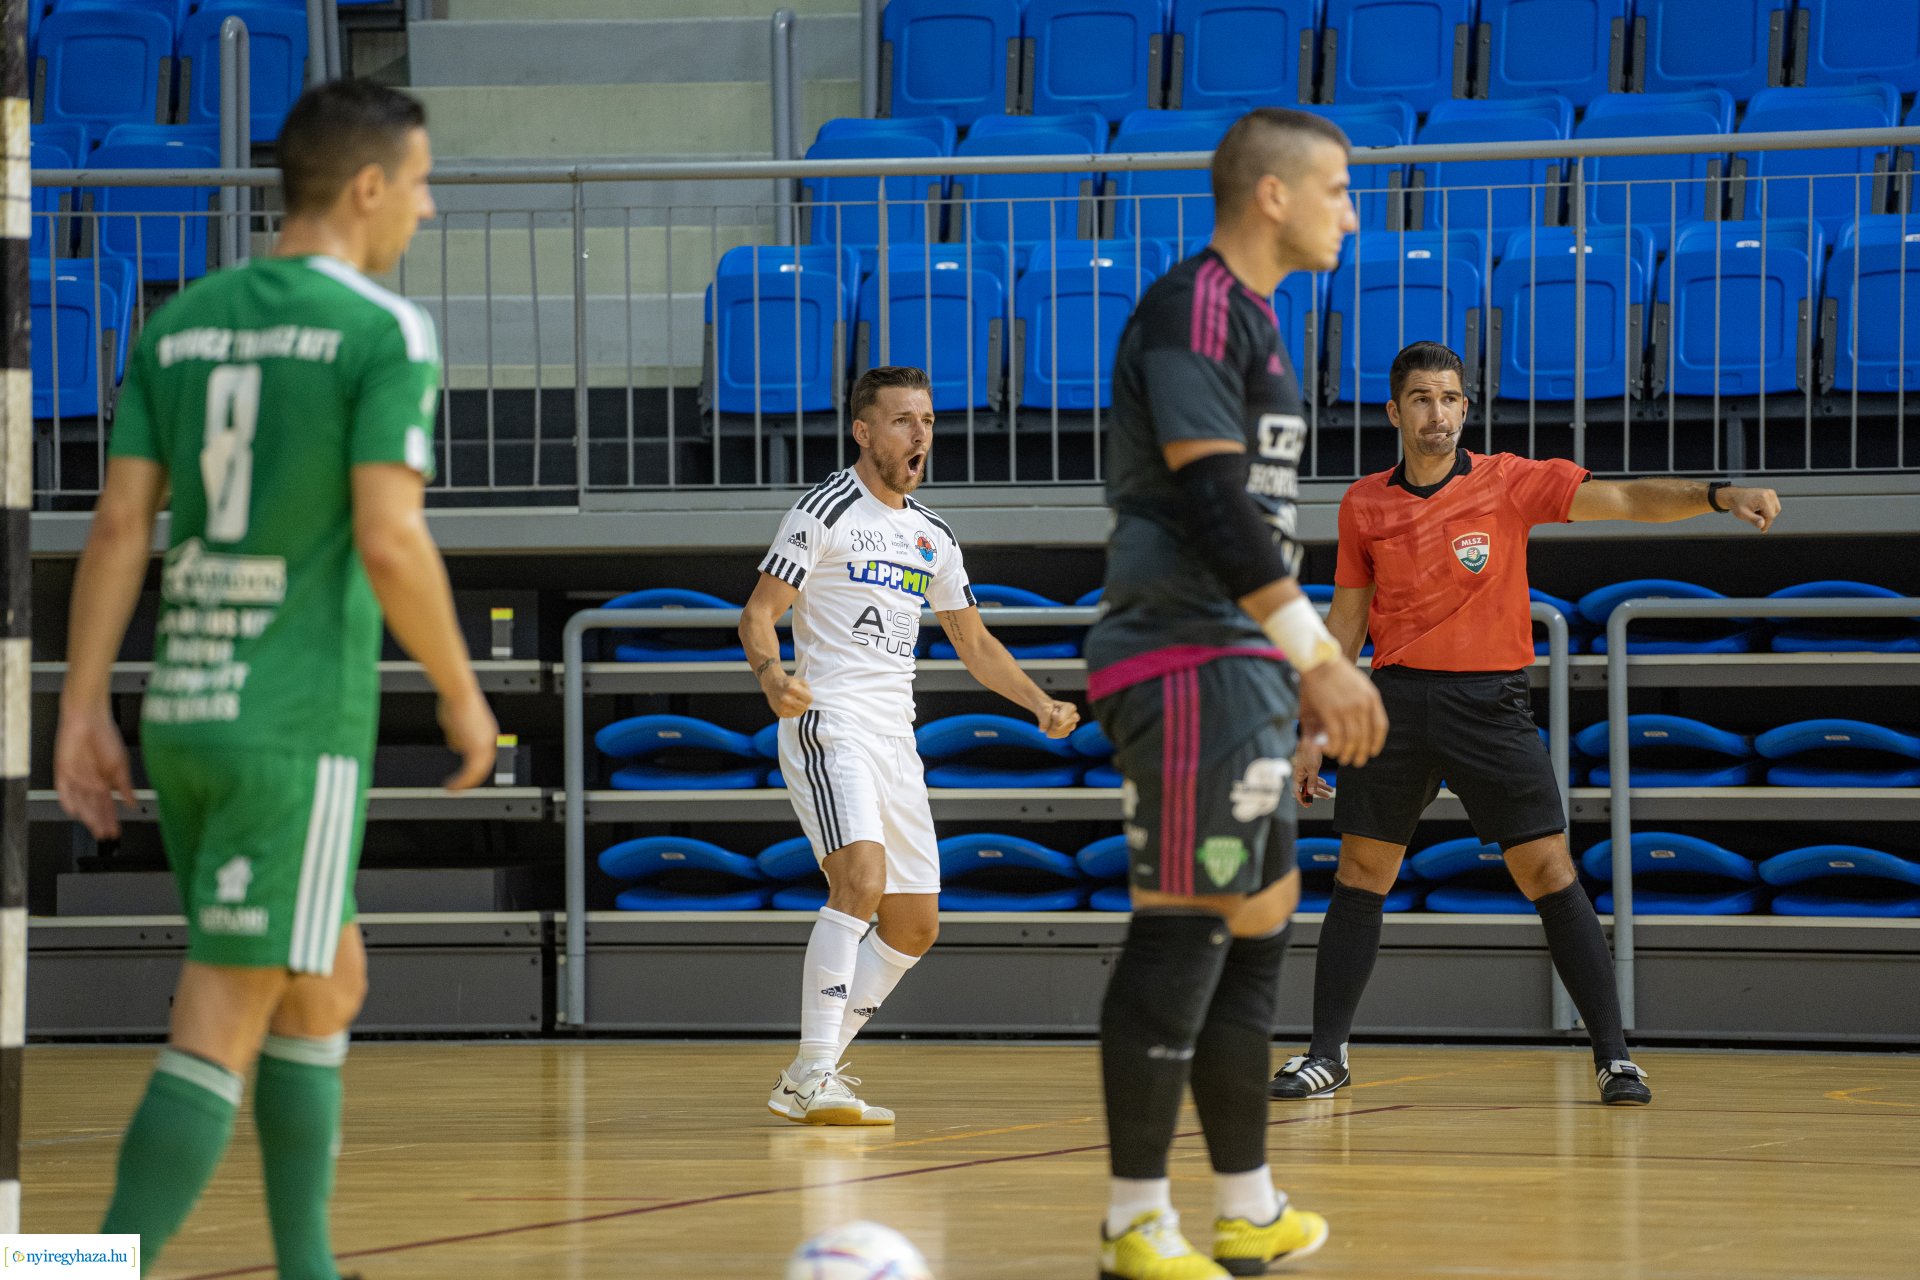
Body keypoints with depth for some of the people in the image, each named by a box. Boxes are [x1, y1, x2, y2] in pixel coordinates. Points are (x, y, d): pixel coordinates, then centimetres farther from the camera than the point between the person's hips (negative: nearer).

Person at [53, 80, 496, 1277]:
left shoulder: (181, 323, 10)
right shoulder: (386, 331, -9)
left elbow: (120, 526, 6)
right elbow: (389, 542, -16)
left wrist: (84, 713, 6)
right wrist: (463, 696, -3)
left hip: (181, 715, 7)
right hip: (300, 727, -7)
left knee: (330, 984, 21)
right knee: (223, 1029, -7)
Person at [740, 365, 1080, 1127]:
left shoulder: (932, 537, 17)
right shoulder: (825, 511, -4)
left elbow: (973, 642, 24)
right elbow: (759, 613, -7)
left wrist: (1042, 705, 10)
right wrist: (771, 673, -28)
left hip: (895, 738, 8)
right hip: (828, 723, -8)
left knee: (915, 925, 7)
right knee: (861, 880, -27)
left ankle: (809, 1076, 15)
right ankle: (813, 1077, -26)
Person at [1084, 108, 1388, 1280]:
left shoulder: (1248, 318, 19)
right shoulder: (1190, 312, -12)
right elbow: (1211, 500, -21)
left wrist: (1303, 667, 22)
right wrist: (1320, 655, -22)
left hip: (1240, 668, 10)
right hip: (1188, 666, -10)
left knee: (1258, 925, 13)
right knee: (1183, 930, -9)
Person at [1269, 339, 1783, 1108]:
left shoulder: (1510, 483, -3)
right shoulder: (1363, 505, 5)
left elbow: (1625, 499, -12)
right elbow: (1345, 620, 13)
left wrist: (1717, 494, -28)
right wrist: (1314, 733, 11)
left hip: (1489, 702, -2)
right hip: (1397, 699, 2)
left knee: (1549, 873, -7)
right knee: (1359, 877, 3)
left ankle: (1613, 1057, -3)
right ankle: (1326, 1056, 13)